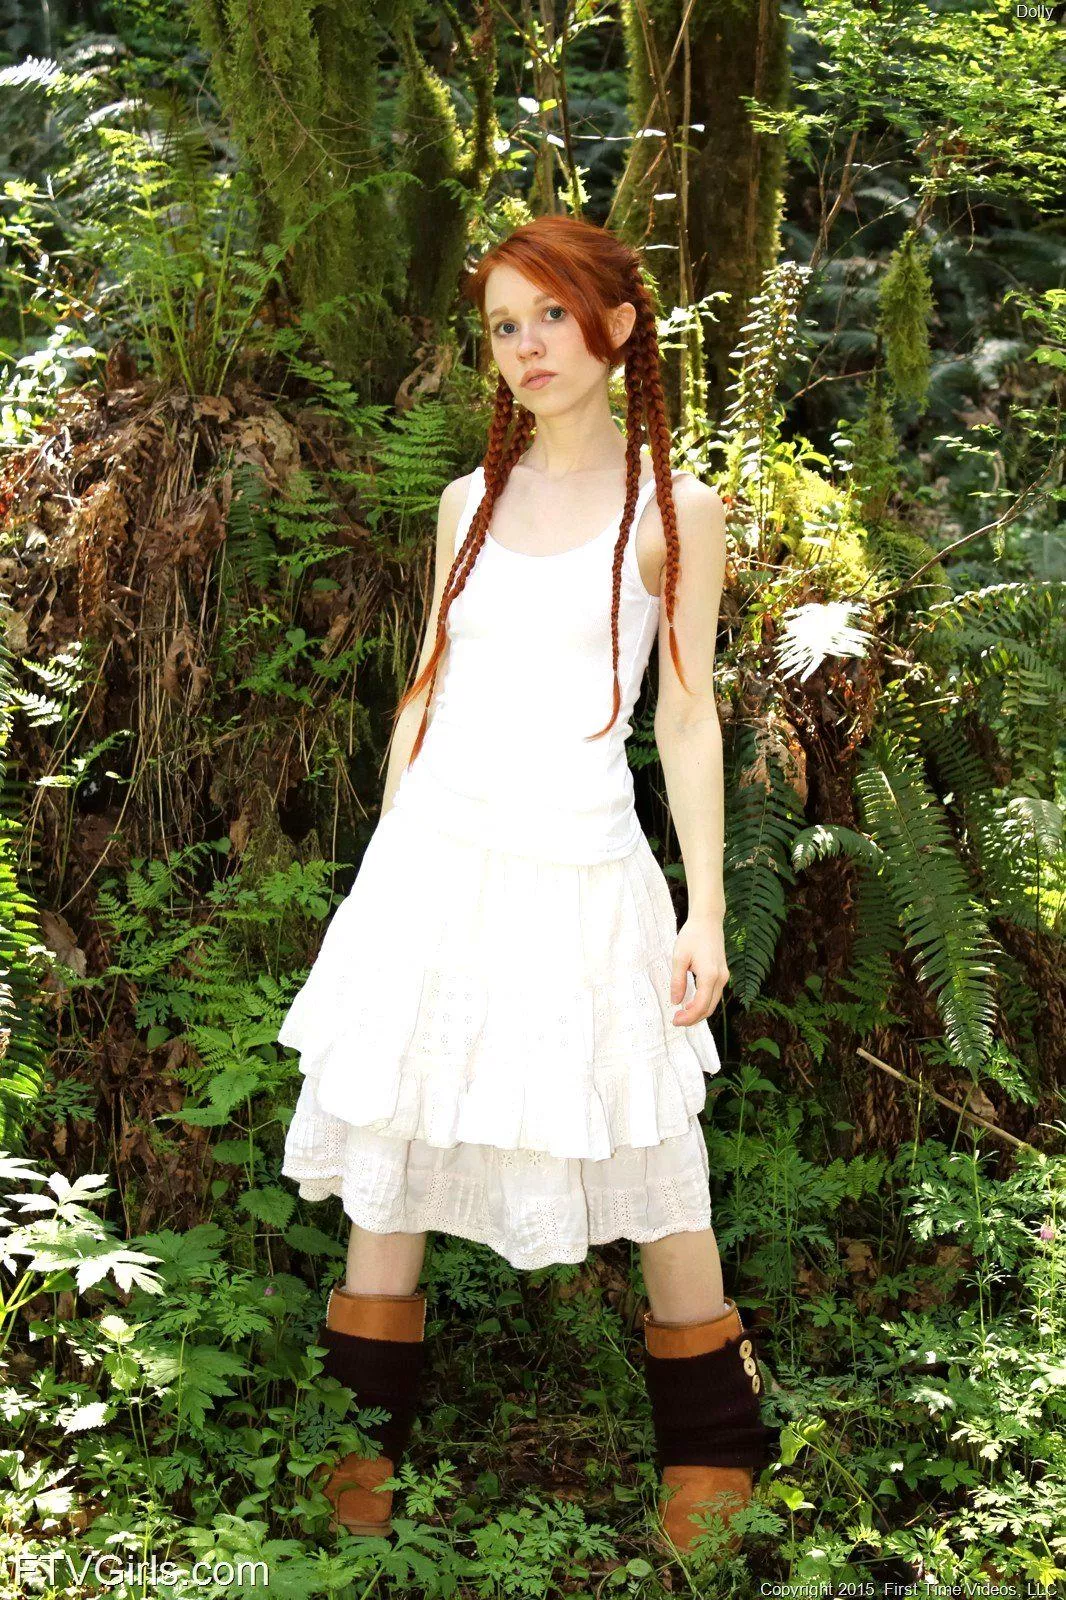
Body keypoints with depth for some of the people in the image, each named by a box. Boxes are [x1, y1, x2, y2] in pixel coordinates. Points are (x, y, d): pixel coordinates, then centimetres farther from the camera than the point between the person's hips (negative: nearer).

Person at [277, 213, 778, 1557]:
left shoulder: (675, 510, 0)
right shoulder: (470, 501, 10)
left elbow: (689, 718, -1)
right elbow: (426, 689, 14)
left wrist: (705, 913, -4)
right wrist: (386, 864, 12)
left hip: (580, 871, -3)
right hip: (433, 861, 4)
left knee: (646, 1166, 5)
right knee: (388, 1160, 7)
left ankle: (710, 1451, 25)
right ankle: (366, 1444, 23)